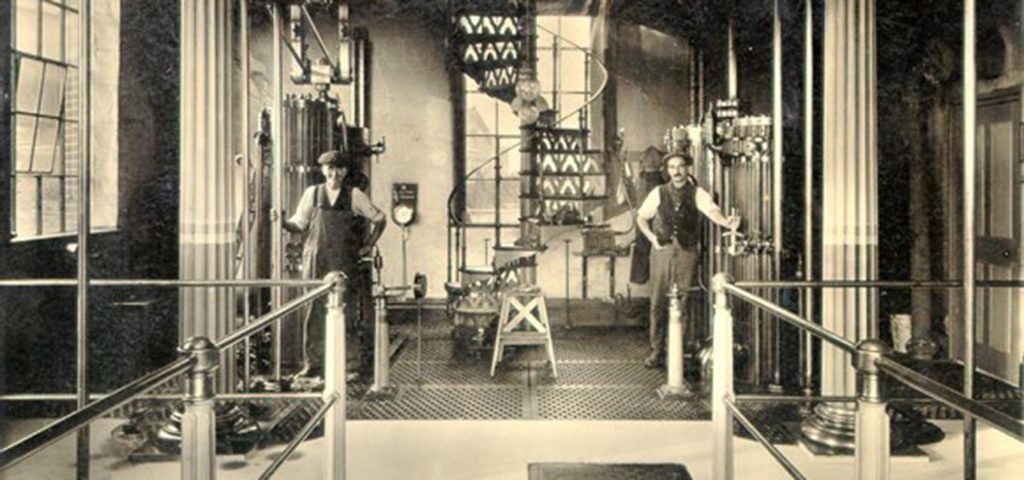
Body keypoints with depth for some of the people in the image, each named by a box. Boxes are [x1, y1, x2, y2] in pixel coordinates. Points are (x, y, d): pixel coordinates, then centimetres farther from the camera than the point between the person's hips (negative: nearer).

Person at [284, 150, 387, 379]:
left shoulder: (354, 195, 2)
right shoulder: (312, 193, 6)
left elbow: (379, 219, 9)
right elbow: (299, 224, 9)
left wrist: (369, 245, 6)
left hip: (345, 264, -1)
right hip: (316, 262, 1)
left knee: (347, 312, 2)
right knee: (315, 311, 0)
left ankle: (353, 361, 10)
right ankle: (312, 363, 7)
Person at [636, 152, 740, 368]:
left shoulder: (697, 193, 1)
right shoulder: (658, 193, 7)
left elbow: (711, 210, -18)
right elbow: (641, 217, 16)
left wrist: (727, 222, -38)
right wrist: (652, 238, 2)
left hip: (687, 252, -1)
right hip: (662, 251, 1)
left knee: (683, 302, 0)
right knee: (658, 302, 3)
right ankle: (657, 350, 12)